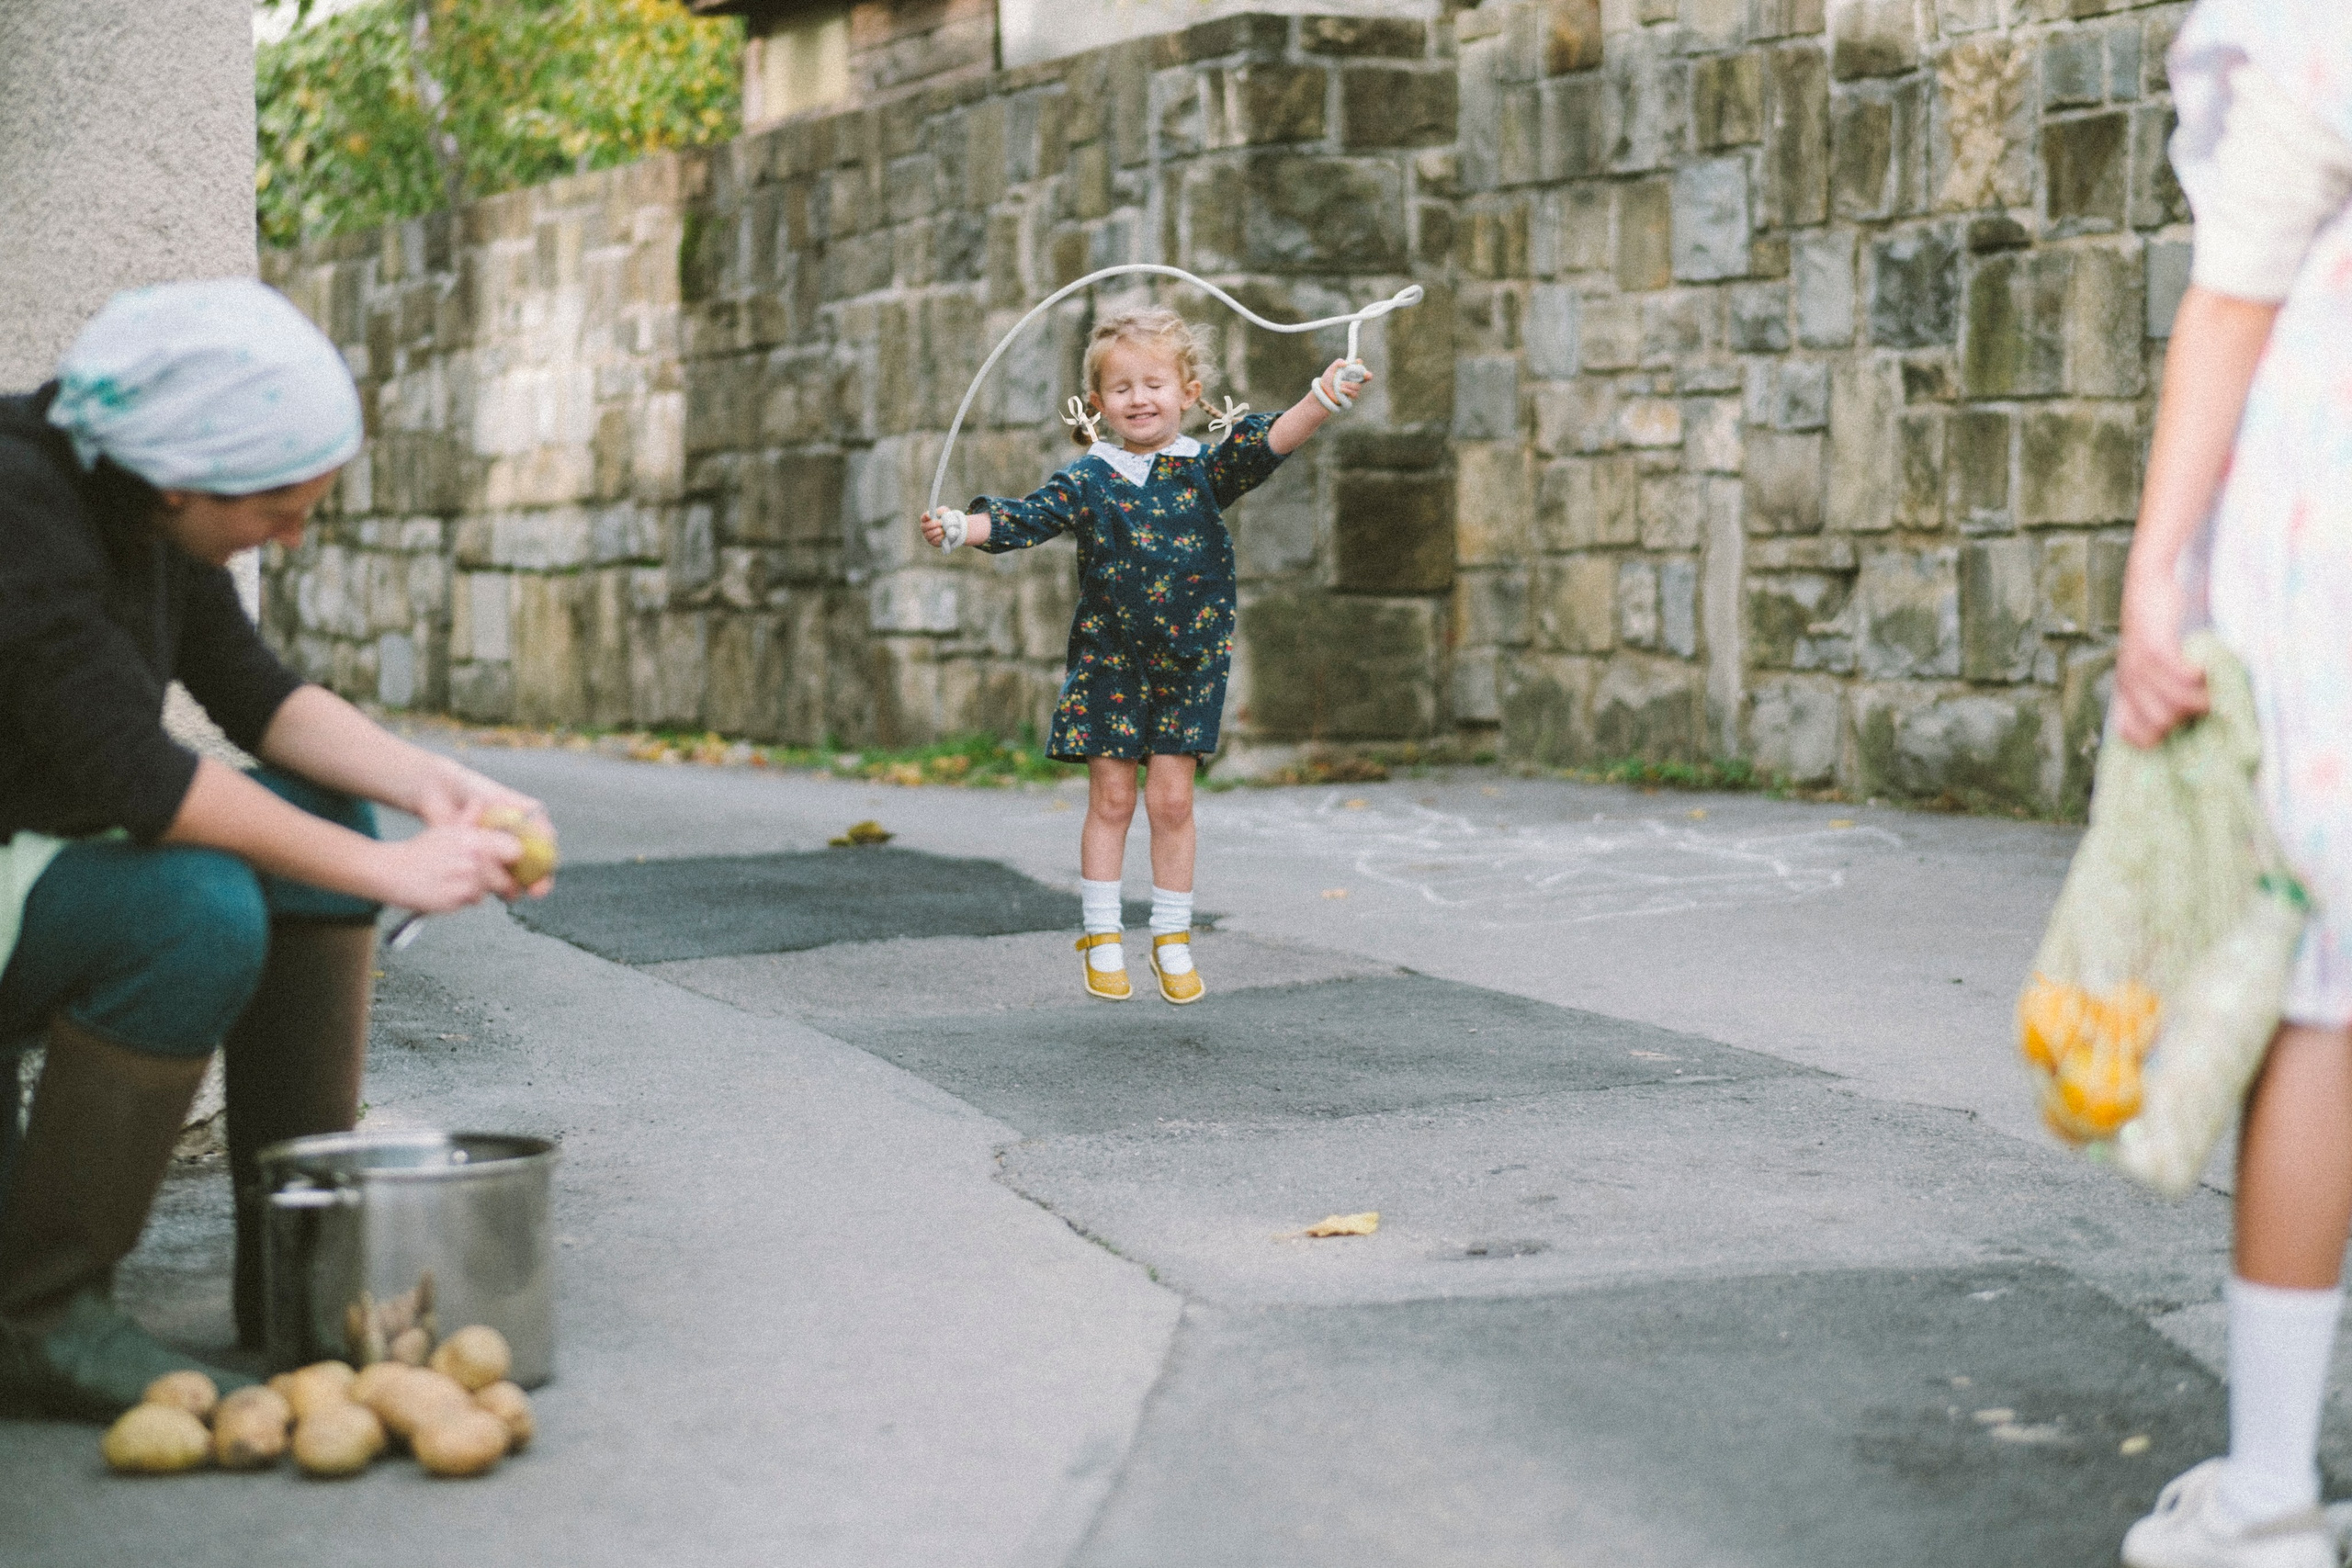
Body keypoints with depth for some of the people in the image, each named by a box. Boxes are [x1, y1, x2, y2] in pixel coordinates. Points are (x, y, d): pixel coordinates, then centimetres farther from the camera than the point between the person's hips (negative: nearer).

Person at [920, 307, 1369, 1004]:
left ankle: (1173, 941, 15)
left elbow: (1266, 444, -16)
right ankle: (1102, 940, 14)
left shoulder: (1205, 470, -2)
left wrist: (1323, 401, -33)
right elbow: (1025, 519, -10)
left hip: (1188, 664, 0)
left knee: (1172, 799, 2)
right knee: (1111, 798, 4)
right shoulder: (1088, 481, -2)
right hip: (1109, 661, 0)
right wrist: (960, 527, -28)